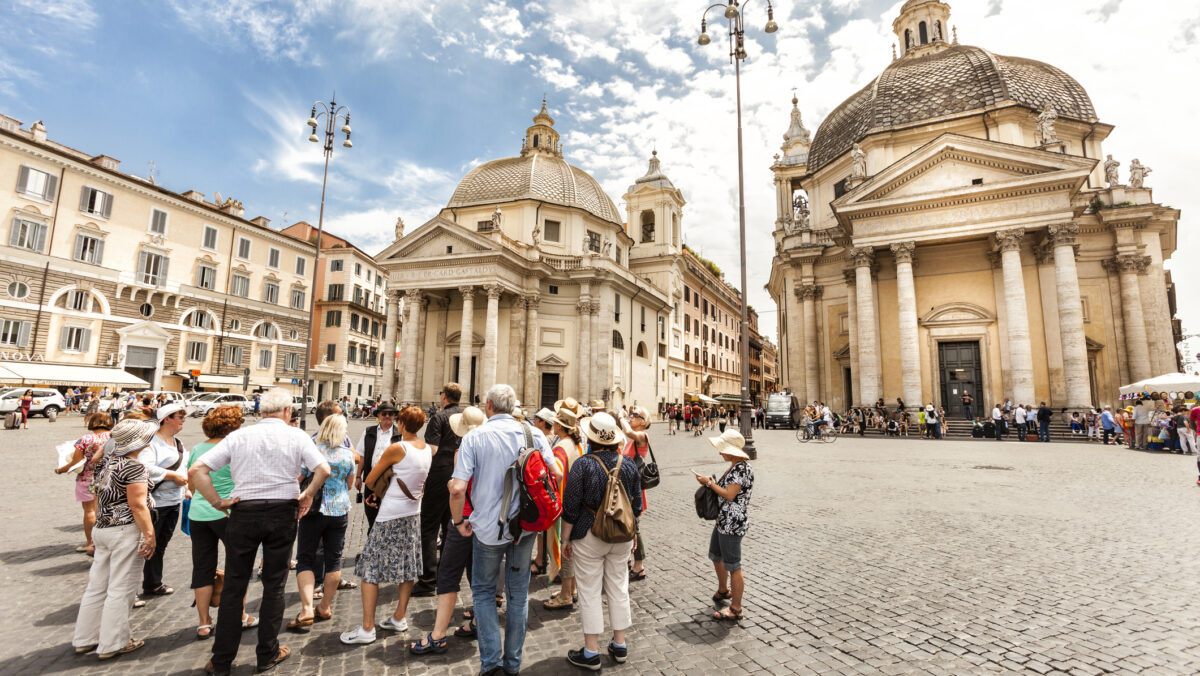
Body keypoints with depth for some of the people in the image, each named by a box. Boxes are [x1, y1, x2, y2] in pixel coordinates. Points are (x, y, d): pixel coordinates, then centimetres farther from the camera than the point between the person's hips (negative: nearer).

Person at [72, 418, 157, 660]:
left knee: (97, 585, 17)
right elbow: (137, 505, -20)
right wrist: (149, 535, -14)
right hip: (125, 531, -9)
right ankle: (112, 644, 11)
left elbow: (99, 498, 18)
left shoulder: (106, 462, 9)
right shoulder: (134, 467, -18)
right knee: (120, 589, 2)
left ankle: (85, 639, 28)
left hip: (102, 529, 9)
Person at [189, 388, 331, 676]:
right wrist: (307, 496, -1)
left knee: (234, 586, 14)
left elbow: (196, 471, -4)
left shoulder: (239, 436, 1)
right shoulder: (296, 435, -5)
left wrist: (218, 502, 1)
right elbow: (323, 470, -16)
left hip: (243, 512, 1)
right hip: (282, 513, -1)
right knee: (274, 585, 12)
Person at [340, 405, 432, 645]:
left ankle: (367, 628, 5)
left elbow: (369, 480, -6)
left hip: (391, 516, -7)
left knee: (370, 570, 2)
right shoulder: (428, 450, 3)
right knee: (407, 566, 15)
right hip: (414, 513, 7)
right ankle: (399, 618, 26)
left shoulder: (396, 449, -16)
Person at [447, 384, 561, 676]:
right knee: (519, 593, 16)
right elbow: (556, 475, -4)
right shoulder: (533, 434, -4)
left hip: (488, 527, -2)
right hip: (526, 526, 3)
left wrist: (459, 521, -2)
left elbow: (457, 488, -19)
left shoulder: (474, 437, -11)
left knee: (483, 591, 19)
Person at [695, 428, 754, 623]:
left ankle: (735, 609, 15)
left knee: (733, 566, 1)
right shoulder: (734, 467, 10)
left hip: (733, 524, -11)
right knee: (716, 556, 26)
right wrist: (711, 483, 5)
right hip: (723, 521, 11)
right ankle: (723, 590, 49)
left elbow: (729, 495, -24)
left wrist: (710, 483, -15)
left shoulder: (742, 468, -21)